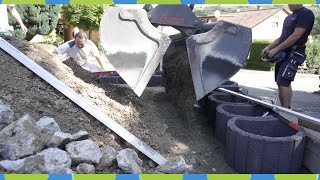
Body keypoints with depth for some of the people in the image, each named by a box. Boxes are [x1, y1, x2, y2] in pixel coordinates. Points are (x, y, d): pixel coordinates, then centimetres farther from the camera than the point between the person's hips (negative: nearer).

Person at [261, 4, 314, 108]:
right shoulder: (289, 18, 22)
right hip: (283, 54, 9)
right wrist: (269, 47, 6)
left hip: (293, 54, -9)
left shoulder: (306, 14, -7)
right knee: (284, 83, 9)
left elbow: (296, 36, -17)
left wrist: (276, 49, -20)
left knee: (282, 82, -18)